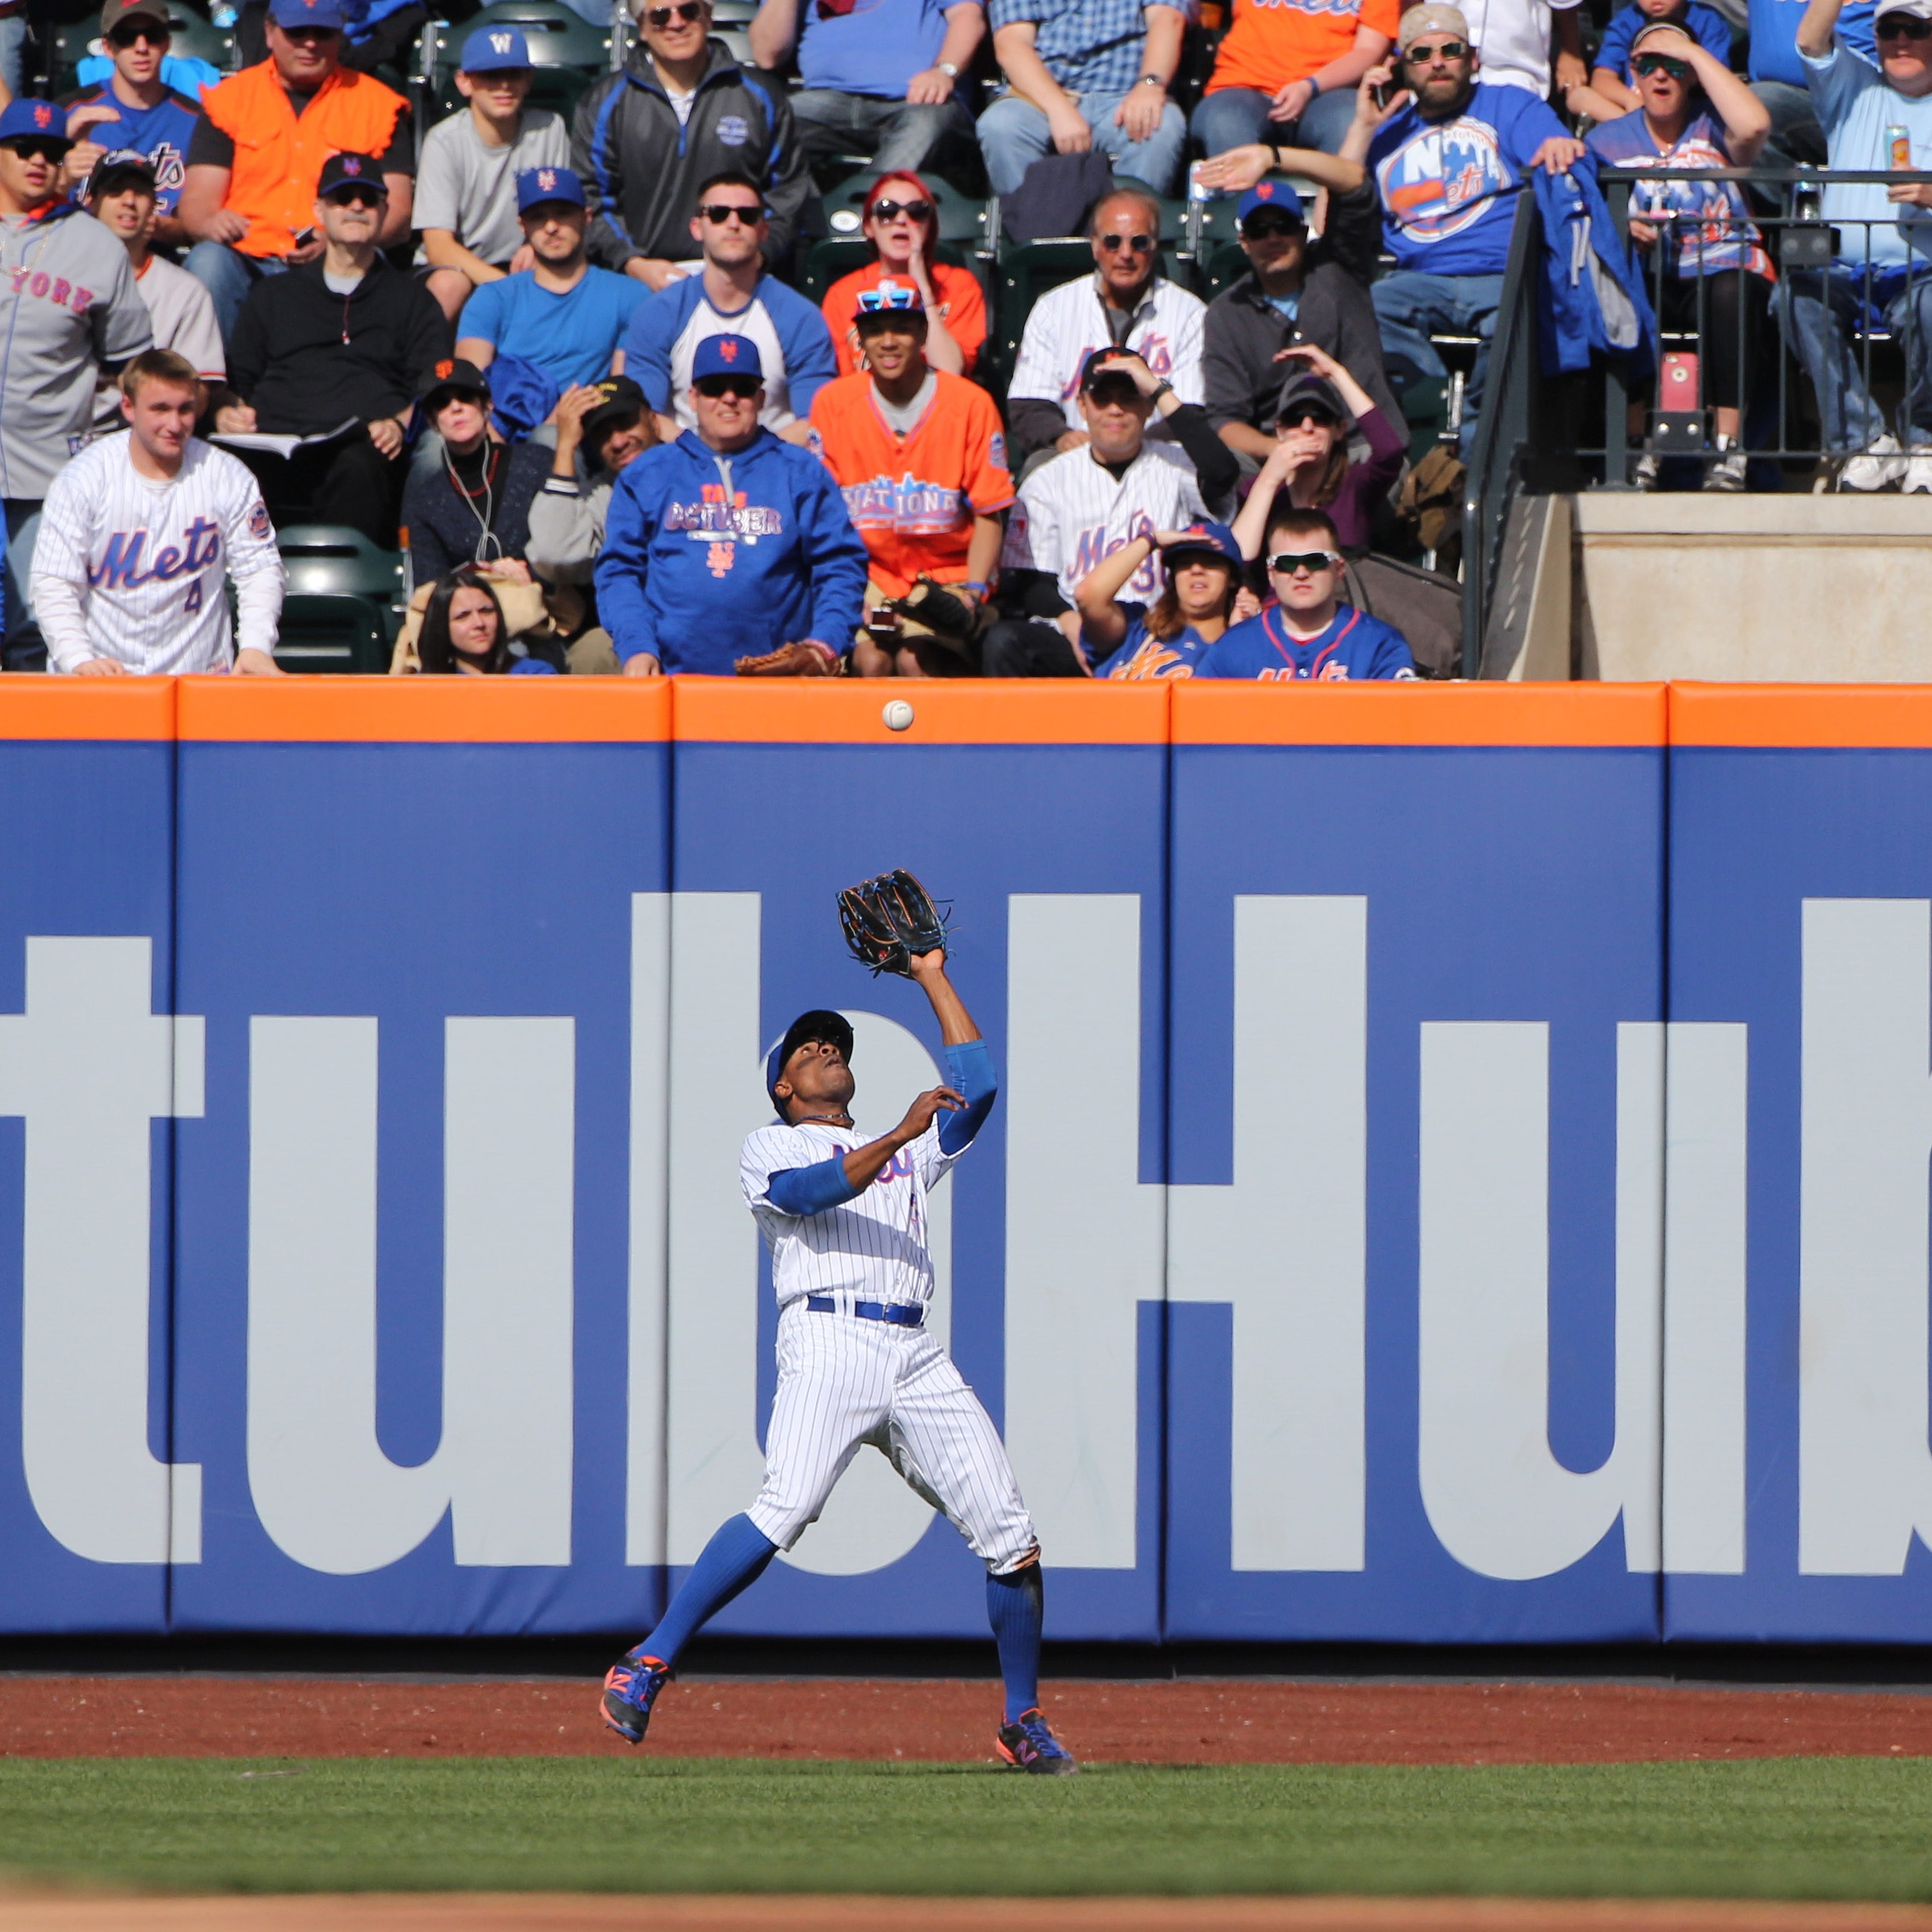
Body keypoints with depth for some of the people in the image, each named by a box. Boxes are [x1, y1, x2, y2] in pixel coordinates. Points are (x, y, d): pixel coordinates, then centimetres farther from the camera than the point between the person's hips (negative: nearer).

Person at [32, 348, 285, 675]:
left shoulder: (227, 477, 3)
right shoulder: (83, 479, -4)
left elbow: (258, 569, 7)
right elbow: (53, 585, -6)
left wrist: (256, 647, -10)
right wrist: (78, 659, -21)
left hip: (200, 674, 2)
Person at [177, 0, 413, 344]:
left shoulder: (377, 105, 11)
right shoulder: (230, 99, 13)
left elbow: (397, 215, 3)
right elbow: (197, 201, 5)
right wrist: (210, 223, -21)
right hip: (246, 261, 1)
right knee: (207, 262, -31)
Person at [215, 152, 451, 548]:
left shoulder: (410, 299, 26)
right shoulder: (273, 295, 33)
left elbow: (435, 391, 14)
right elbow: (238, 378, 26)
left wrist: (401, 424, -9)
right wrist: (226, 413, 2)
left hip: (364, 445, -1)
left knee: (360, 469, -41)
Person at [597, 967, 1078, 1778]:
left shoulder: (909, 1155, 33)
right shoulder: (771, 1147, 16)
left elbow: (976, 1084, 25)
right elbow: (814, 1191, -6)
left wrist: (932, 978, 29)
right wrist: (897, 1138, -18)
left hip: (917, 1359, 5)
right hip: (829, 1340, -5)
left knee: (1010, 1537, -3)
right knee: (784, 1512, -27)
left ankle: (1023, 1723, 9)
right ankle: (646, 1666, -25)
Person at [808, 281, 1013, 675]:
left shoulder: (971, 404, -1)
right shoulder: (833, 403, 3)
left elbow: (988, 513, 1)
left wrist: (973, 591, -14)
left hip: (945, 575, -1)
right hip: (866, 578, 1)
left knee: (914, 661, -28)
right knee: (871, 660, -27)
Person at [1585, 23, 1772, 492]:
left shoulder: (1712, 127, 8)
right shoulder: (1607, 140, 16)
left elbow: (1754, 125, -17)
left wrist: (1695, 53, -8)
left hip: (1722, 272, -1)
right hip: (1648, 282, 1)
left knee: (1730, 294, -37)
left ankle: (1729, 449, -33)